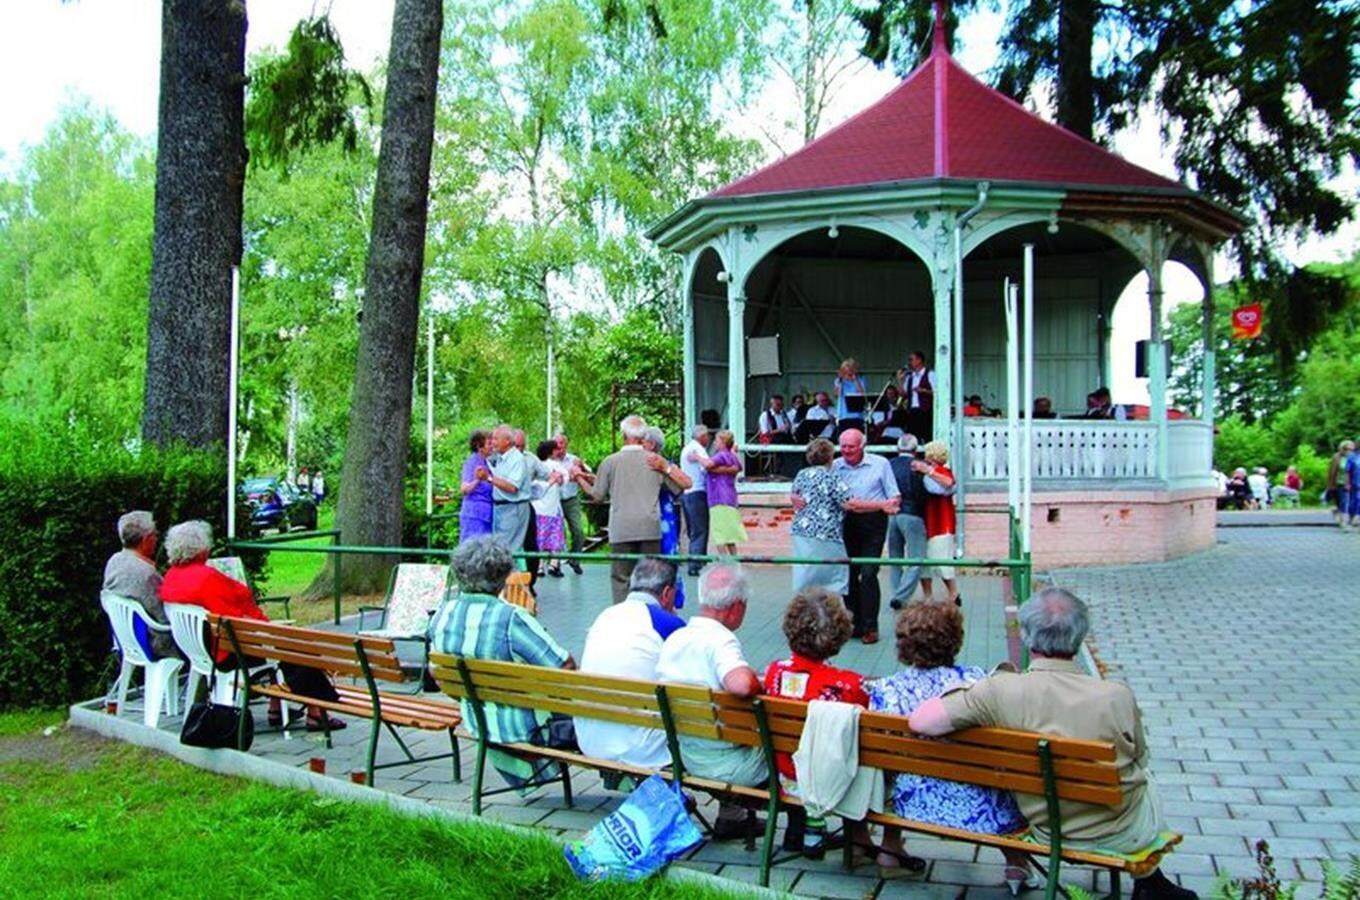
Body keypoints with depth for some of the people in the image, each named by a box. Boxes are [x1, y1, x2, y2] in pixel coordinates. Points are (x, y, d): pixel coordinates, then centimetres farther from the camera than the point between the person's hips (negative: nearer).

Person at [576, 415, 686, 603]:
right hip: (650, 529, 1)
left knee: (621, 578, 4)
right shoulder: (655, 460, 6)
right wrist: (666, 467, 11)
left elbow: (598, 496, 9)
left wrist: (580, 480, 23)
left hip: (621, 530, -1)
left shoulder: (610, 461, 1)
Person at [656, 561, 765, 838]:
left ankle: (730, 818, 36)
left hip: (685, 757, 7)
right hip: (725, 765, -7)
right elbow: (741, 684, -42)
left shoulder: (674, 638, 1)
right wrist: (763, 686, -20)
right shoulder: (720, 640, -23)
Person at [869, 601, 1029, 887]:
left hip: (915, 807, 1)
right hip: (979, 810, -1)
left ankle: (891, 845, 44)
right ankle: (1017, 865, 33)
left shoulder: (885, 689, -12)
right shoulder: (975, 680, -13)